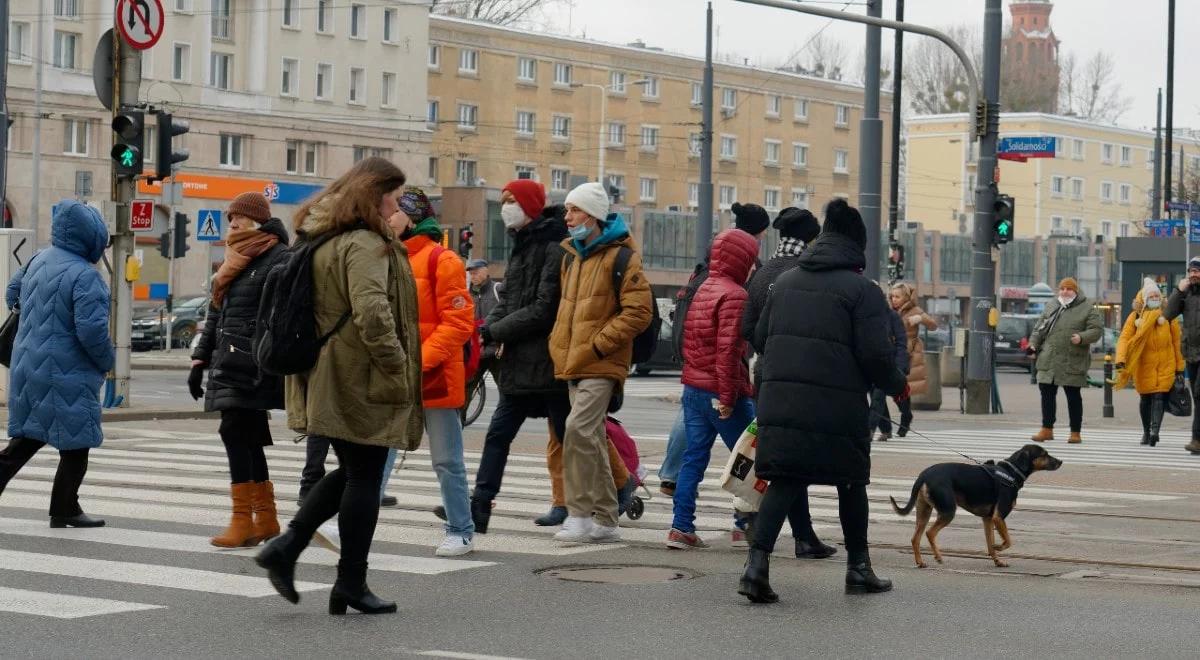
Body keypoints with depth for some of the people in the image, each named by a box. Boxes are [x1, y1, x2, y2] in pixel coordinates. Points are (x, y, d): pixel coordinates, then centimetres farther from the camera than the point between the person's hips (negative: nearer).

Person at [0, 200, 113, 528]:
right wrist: (106, 361, -7)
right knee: (75, 445, 6)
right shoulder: (84, 275, -20)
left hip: (28, 365, 8)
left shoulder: (38, 260, 6)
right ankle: (64, 511, 14)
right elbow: (92, 329, -25)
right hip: (67, 374, -8)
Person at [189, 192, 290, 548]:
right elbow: (215, 314, 23)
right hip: (228, 364, 8)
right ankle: (266, 519, 15)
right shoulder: (236, 260, 19)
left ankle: (242, 521, -11)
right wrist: (200, 360, 19)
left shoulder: (278, 259, -7)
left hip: (253, 367, -8)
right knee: (248, 440, 9)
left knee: (235, 433, -13)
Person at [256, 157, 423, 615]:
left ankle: (286, 547, 8)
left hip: (327, 379, 9)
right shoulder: (365, 245, -17)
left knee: (350, 472, 19)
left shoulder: (321, 240, 14)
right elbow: (372, 313, -27)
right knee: (364, 478, 1)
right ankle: (351, 585, 7)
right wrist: (398, 367, -18)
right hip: (363, 383, -9)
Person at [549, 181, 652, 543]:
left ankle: (579, 513, -14)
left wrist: (599, 343, -17)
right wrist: (560, 345, 13)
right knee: (591, 439, 11)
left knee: (578, 429, -20)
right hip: (574, 363, 9)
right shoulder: (571, 256, 15)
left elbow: (639, 311, -14)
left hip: (601, 364, -9)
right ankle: (605, 520, 18)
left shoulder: (620, 256, -10)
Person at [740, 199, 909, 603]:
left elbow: (759, 339, 15)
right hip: (838, 407, -4)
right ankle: (858, 568, 24)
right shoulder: (862, 290, -5)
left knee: (784, 481, 5)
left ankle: (757, 563, -13)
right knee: (851, 483, 14)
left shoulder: (786, 282, 12)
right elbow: (875, 354, -11)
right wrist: (897, 386, 7)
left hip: (780, 401, 4)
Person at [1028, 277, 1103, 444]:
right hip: (1049, 360, 4)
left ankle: (1075, 432, 11)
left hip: (1072, 361, -4)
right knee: (1047, 393, 5)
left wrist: (1081, 338, -23)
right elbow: (1039, 328, 18)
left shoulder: (1087, 309, 0)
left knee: (1073, 396, 2)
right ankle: (1047, 429, 16)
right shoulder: (1051, 307, 14)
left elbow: (1096, 330, -7)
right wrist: (1033, 344, 4)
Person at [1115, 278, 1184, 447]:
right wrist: (1120, 360, -21)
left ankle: (1155, 430, -24)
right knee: (1145, 398, 9)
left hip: (1165, 365, -1)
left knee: (1160, 395, -14)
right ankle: (1146, 432, 26)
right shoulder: (1135, 317, -1)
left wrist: (1179, 366, 6)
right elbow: (1124, 338, -7)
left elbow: (1176, 341, 5)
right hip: (1144, 365, 1)